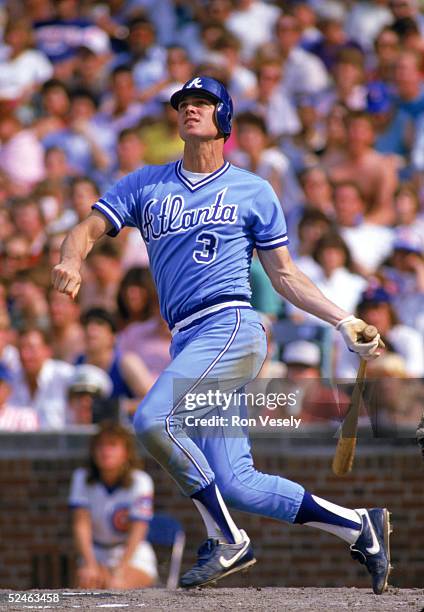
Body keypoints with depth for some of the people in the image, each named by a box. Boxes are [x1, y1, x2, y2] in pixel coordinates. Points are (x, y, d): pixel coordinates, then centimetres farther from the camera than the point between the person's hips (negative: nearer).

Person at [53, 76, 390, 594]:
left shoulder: (253, 191, 11)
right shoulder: (146, 184, 18)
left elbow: (284, 276, 13)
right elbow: (87, 230, 9)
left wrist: (343, 322, 4)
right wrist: (71, 265, -14)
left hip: (230, 328, -5)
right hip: (188, 342, 5)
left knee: (153, 419, -26)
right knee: (234, 484, -3)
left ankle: (227, 542, -14)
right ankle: (359, 528, 12)